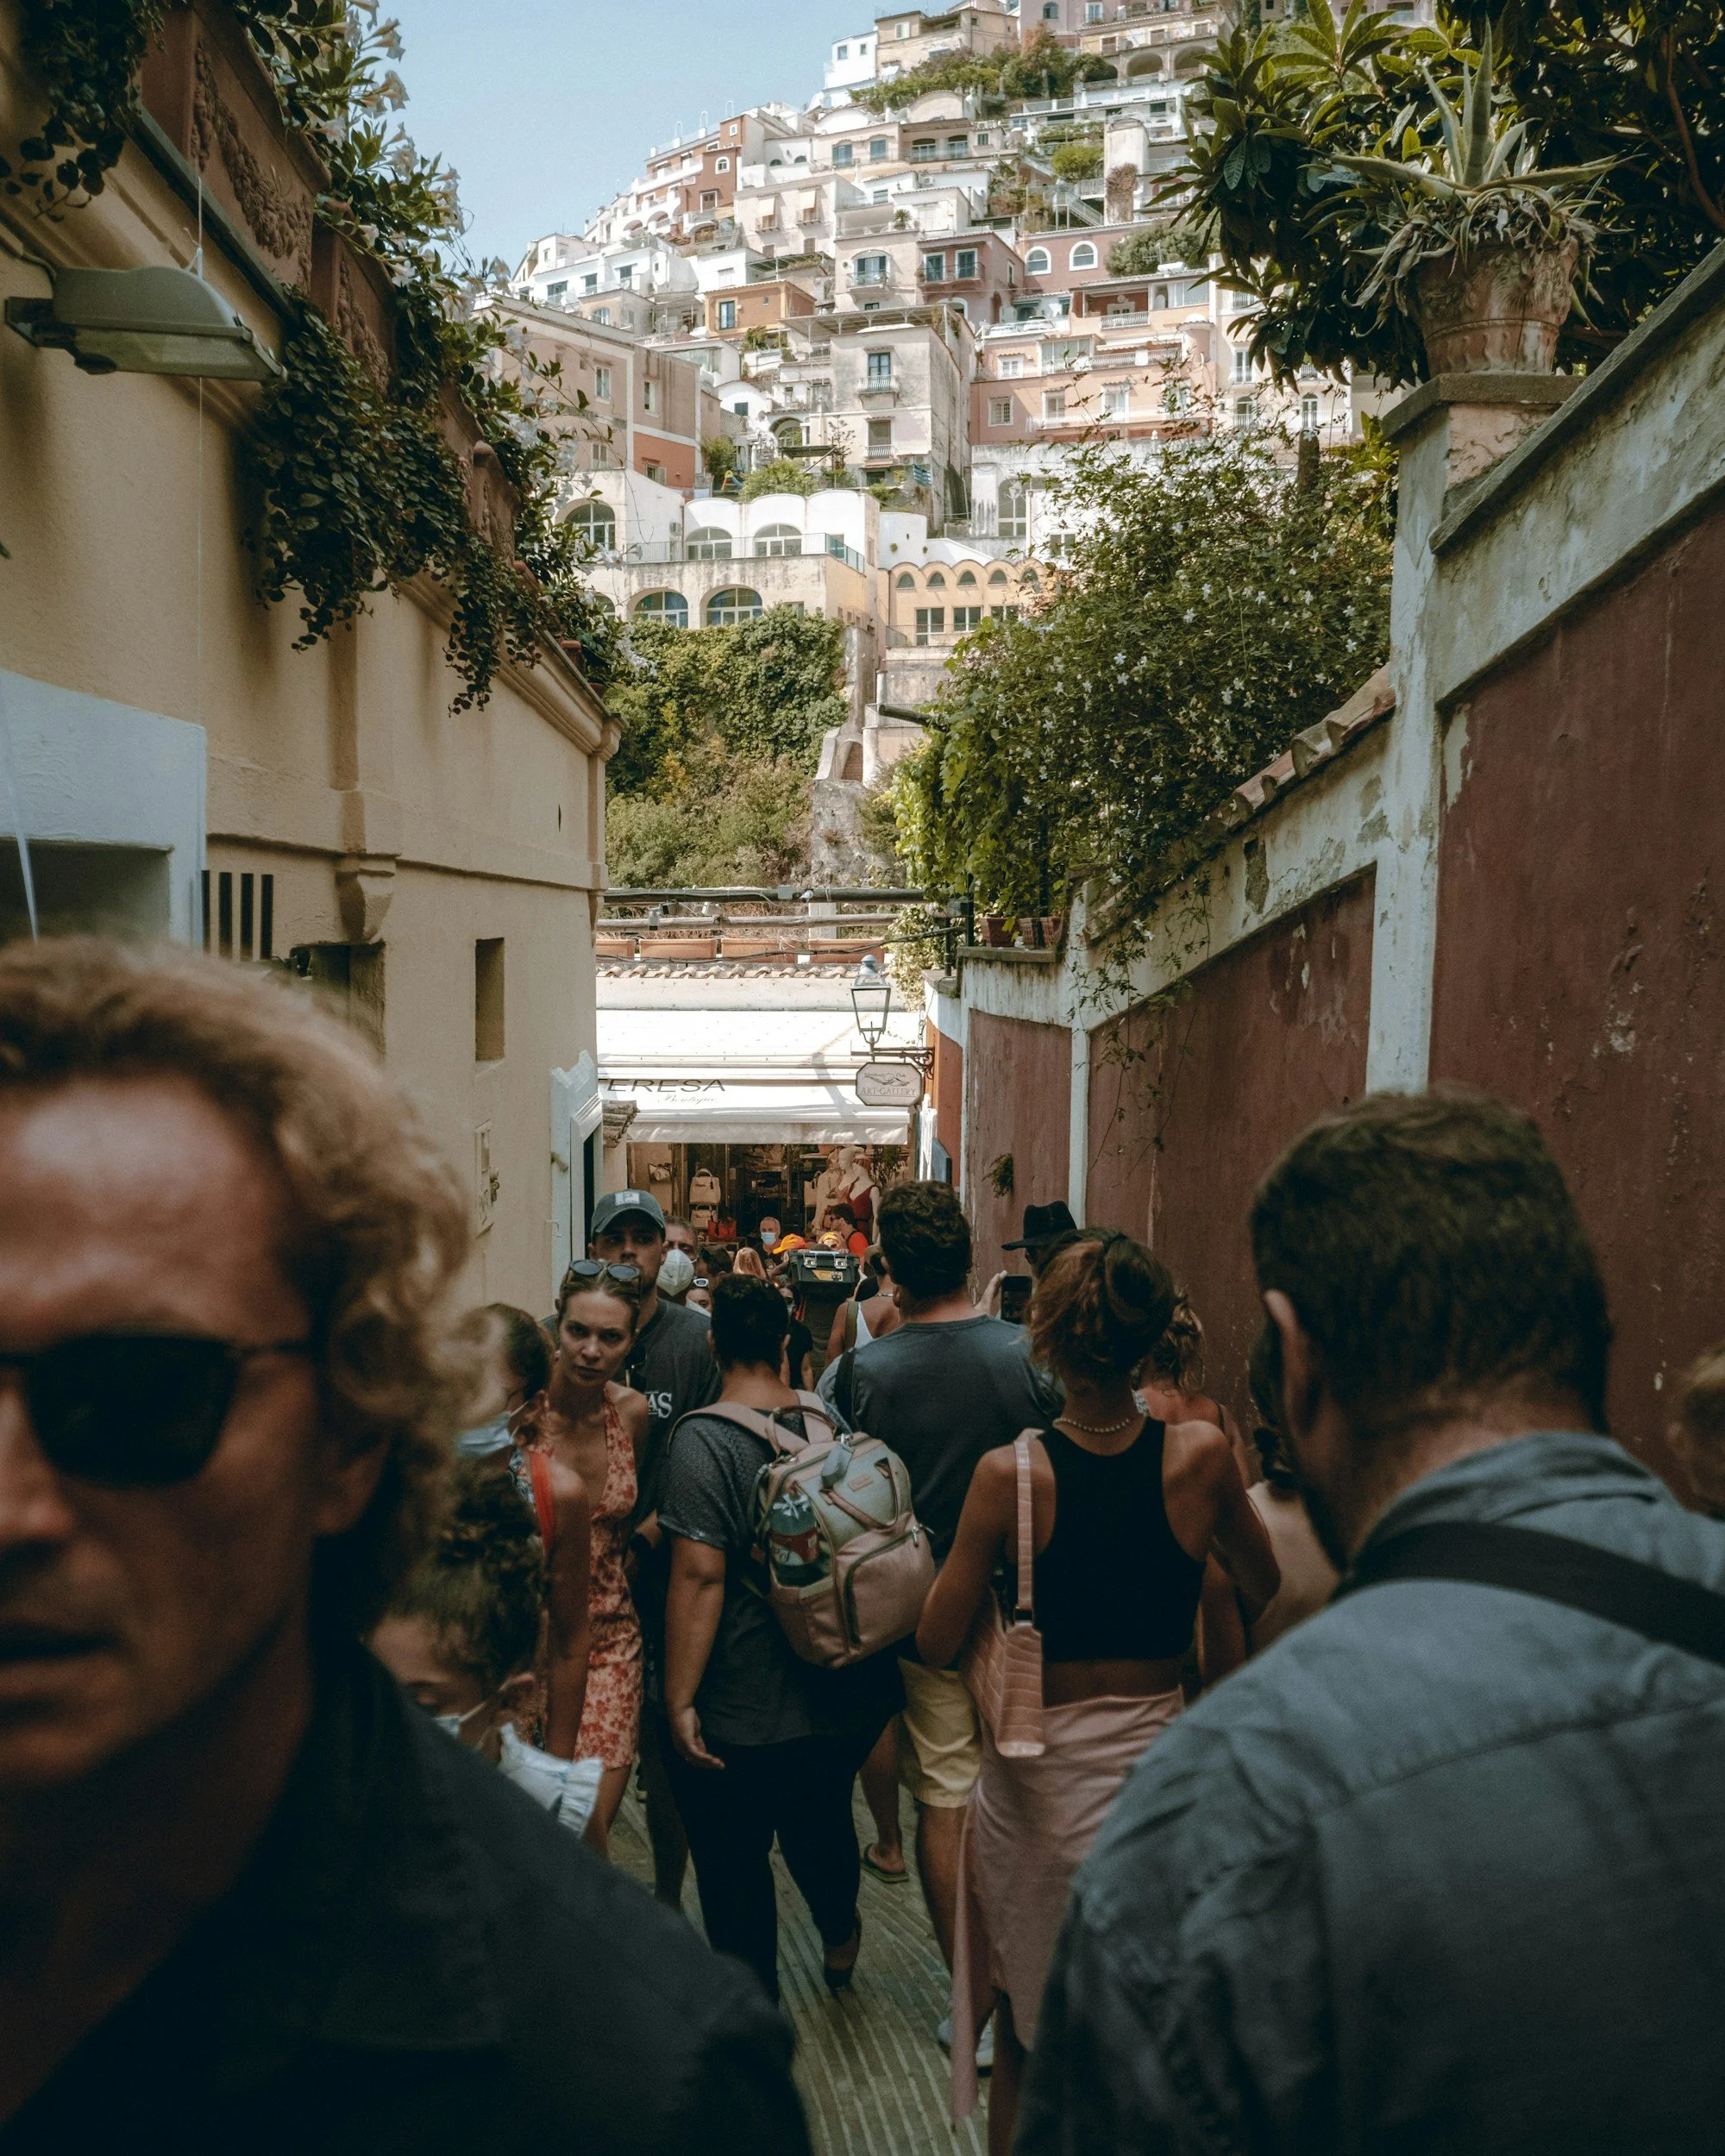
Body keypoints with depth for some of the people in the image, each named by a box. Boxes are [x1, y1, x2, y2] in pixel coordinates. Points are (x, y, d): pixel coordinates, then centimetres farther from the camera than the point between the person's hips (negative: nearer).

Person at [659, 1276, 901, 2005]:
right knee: (820, 1820, 30)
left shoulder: (704, 1438, -19)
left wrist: (679, 1699, -18)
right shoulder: (829, 1418, -1)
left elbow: (700, 1575, -24)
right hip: (838, 1691, 6)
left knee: (733, 1862, 12)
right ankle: (840, 1935, 53)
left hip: (739, 1709, -6)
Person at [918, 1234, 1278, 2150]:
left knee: (1025, 2028, 21)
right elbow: (1267, 1591, 5)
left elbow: (936, 1643, -9)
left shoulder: (1010, 1473, -17)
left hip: (1036, 1772, -1)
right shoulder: (1201, 1454, -13)